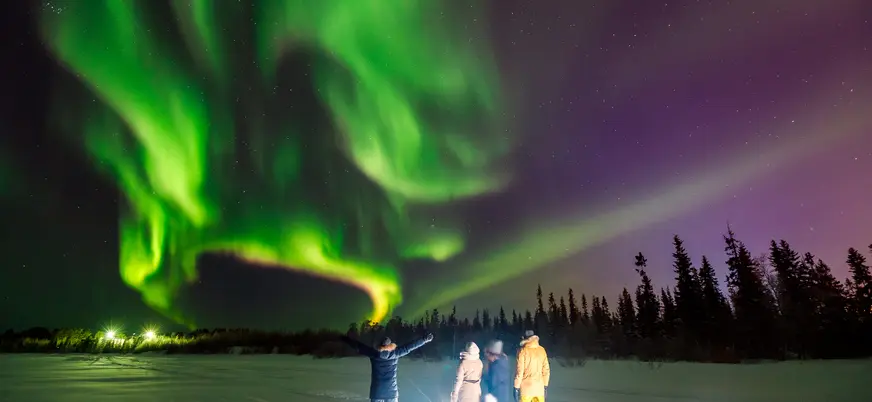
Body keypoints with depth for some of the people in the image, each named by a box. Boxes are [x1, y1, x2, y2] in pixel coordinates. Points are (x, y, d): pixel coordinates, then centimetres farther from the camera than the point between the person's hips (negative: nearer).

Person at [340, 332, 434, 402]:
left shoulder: (374, 354, -4)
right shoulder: (395, 354, -5)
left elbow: (359, 347, 3)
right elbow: (409, 347, -1)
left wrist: (345, 338, 14)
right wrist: (425, 339, 6)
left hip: (376, 392, 1)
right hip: (391, 392, -1)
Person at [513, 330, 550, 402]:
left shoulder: (523, 351, -9)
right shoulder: (542, 350, 2)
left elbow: (519, 371, -10)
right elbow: (546, 369, 7)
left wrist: (516, 388, -4)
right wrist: (545, 385, 17)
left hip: (527, 386, -4)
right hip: (539, 386, 4)